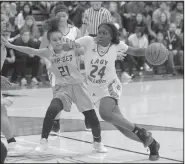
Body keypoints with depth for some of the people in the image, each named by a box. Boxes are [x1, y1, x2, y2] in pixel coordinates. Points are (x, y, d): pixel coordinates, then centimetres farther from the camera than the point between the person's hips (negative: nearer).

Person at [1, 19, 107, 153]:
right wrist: (11, 46, -24)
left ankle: (98, 142, 27)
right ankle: (43, 141, -8)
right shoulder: (49, 53, -7)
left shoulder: (72, 49, -10)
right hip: (61, 88, 0)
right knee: (51, 111, -23)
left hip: (78, 85, 0)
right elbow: (31, 51, -15)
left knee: (91, 115, 3)